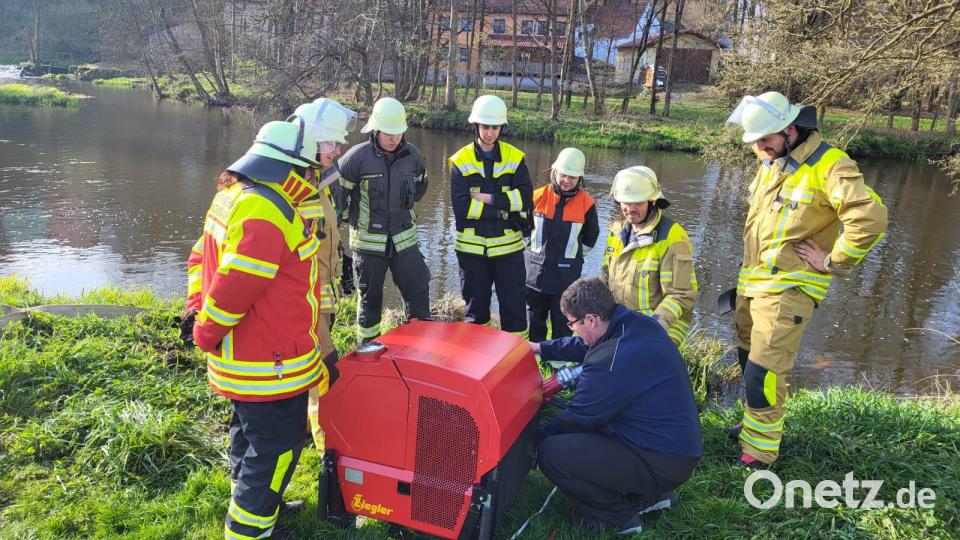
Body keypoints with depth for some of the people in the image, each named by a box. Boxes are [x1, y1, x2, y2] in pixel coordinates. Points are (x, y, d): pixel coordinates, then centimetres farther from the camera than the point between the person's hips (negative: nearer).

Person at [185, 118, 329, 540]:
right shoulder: (268, 214, -26)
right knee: (276, 445, 4)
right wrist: (207, 334, -15)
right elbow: (233, 288, -29)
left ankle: (254, 502, 46)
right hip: (269, 366, -11)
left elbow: (201, 258, 16)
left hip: (242, 357, 11)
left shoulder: (232, 197, 9)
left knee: (251, 433, 26)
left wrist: (199, 312, 10)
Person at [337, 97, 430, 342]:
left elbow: (420, 185, 19)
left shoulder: (412, 155, -2)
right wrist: (356, 218, 3)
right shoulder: (357, 157, -15)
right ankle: (368, 345, 26)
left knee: (418, 292, 4)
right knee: (370, 297, 10)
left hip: (404, 238, 3)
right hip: (368, 240, -3)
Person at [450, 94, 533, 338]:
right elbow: (461, 207, -14)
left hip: (508, 245, 0)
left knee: (514, 307, 4)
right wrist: (502, 210, -16)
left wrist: (488, 198, -15)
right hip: (472, 247, 0)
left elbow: (525, 198, -9)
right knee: (476, 308, 15)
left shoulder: (515, 158, 1)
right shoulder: (461, 161, -3)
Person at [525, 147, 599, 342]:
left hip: (566, 277, -2)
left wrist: (574, 256, 11)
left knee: (562, 326, 7)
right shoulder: (538, 196, -3)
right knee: (534, 323, 14)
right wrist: (534, 251, 11)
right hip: (535, 273, 2)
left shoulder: (586, 203, -5)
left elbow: (590, 238, 10)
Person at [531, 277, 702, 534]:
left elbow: (577, 418, -13)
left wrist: (539, 435, 5)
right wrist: (542, 348, 22)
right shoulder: (638, 323, -2)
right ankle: (652, 494, 20)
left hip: (662, 464, -9)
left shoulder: (610, 361, -28)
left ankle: (621, 516, 3)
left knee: (550, 452, -15)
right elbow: (585, 346, 18)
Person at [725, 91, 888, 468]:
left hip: (788, 288, -8)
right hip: (751, 281, 8)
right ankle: (761, 423, 38)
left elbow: (870, 217, -27)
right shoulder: (771, 164, 10)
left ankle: (759, 451, 5)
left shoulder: (828, 166, -16)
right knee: (749, 358, 18)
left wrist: (832, 261, -18)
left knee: (764, 370, -9)